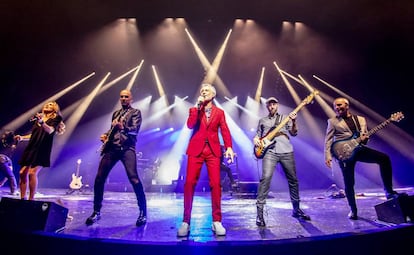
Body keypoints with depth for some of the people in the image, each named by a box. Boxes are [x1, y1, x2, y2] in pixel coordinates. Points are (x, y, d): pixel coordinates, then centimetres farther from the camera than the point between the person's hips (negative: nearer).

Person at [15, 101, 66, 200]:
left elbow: (50, 130, -16)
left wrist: (41, 122, -33)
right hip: (31, 148, 7)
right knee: (22, 172, 1)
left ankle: (31, 199, -11)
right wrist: (22, 137, 8)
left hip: (42, 149, -6)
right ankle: (23, 199, 10)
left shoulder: (56, 118, 3)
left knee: (32, 173, -18)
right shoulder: (38, 117, 21)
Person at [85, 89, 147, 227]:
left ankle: (143, 212, -9)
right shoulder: (115, 113, 25)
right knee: (99, 178, -1)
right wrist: (106, 135, 11)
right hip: (111, 148, 6)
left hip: (127, 148, -6)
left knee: (134, 179, -19)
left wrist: (122, 127, -28)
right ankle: (96, 212, 14)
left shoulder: (135, 112, 6)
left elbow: (135, 130, -9)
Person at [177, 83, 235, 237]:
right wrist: (198, 106, -5)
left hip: (213, 150, 0)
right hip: (196, 149, 0)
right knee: (190, 183, -7)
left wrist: (229, 147, -11)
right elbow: (190, 125, -4)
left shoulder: (219, 112, 15)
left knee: (215, 184, -7)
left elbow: (225, 131, 4)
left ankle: (216, 221, 5)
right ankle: (186, 221, 3)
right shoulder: (194, 110, 15)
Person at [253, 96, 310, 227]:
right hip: (270, 151, -1)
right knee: (266, 178, -19)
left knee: (293, 180, 7)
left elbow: (294, 133, 6)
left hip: (286, 151, 2)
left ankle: (296, 209, 26)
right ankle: (259, 212, -14)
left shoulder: (286, 118, 17)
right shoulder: (262, 120, 19)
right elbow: (257, 135, 22)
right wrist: (256, 139, -1)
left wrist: (294, 122, -12)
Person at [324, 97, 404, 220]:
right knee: (349, 183, -2)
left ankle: (389, 191, -4)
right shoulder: (332, 121, 5)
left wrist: (364, 138, -11)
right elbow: (328, 140, 0)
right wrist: (328, 156, -11)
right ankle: (353, 210, 15)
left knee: (384, 158, -17)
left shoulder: (361, 119, 13)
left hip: (359, 148, 3)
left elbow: (365, 136, 14)